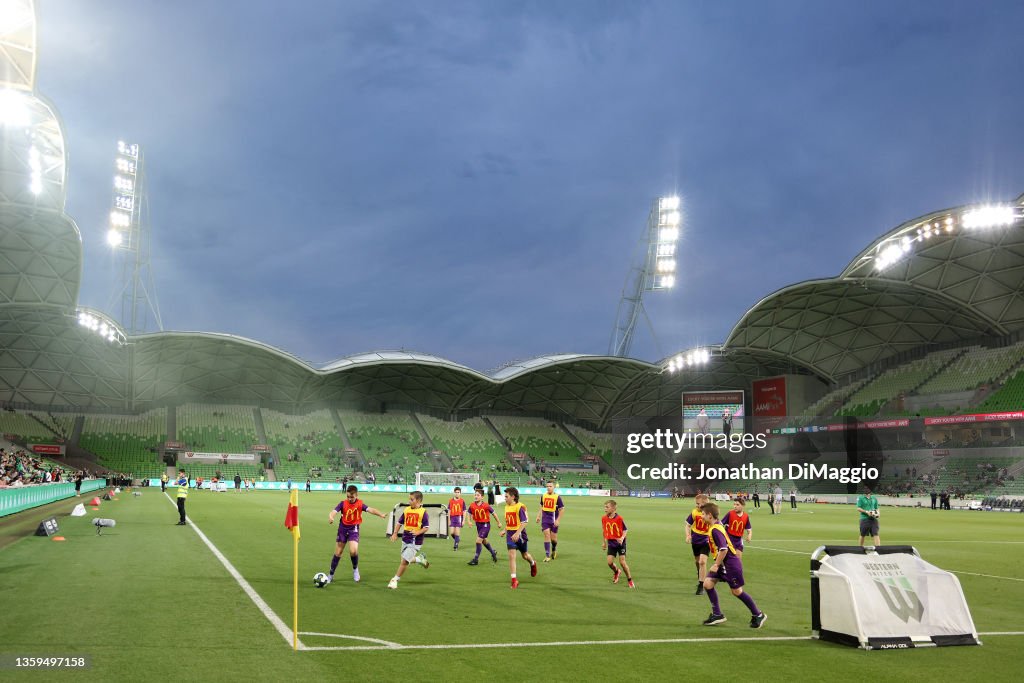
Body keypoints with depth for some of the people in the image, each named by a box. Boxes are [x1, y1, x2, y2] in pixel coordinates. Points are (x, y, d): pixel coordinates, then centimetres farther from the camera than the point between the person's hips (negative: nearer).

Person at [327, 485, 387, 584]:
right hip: (343, 528, 1)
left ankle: (355, 569, 11)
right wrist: (330, 517, -47)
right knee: (338, 553, 7)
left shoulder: (360, 504, -10)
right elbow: (334, 511, -23)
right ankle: (331, 575, 24)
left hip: (354, 529, -1)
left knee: (353, 551, -20)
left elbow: (370, 509, -23)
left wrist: (381, 514, -42)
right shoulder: (343, 503, -9)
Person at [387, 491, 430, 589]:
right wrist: (395, 533, 3)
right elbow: (399, 522, 13)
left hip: (415, 542, -6)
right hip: (405, 539, 6)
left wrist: (418, 532, -26)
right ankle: (420, 559, 40)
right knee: (406, 560, 14)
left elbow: (427, 527, -10)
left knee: (404, 561, -7)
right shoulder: (407, 510, 5)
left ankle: (395, 579, 5)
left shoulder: (423, 512, -11)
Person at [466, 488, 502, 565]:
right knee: (484, 541, 20)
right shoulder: (472, 506, -9)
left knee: (478, 540, -14)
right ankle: (493, 552, 46)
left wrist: (499, 523, 3)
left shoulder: (486, 505, -19)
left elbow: (493, 513, -6)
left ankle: (476, 559, -5)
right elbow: (469, 513, 7)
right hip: (478, 524, 6)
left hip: (485, 525, -5)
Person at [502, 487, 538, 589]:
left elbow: (524, 522, -20)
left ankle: (533, 563, 49)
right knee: (511, 556, -7)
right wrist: (505, 530, 11)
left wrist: (517, 533, -27)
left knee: (525, 555, 14)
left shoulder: (519, 507, -16)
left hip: (519, 534, -5)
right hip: (510, 534, 5)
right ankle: (514, 580, -5)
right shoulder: (507, 507, 6)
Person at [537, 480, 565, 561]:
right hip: (545, 519, 2)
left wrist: (558, 520, -11)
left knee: (553, 538, 4)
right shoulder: (543, 496, 4)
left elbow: (562, 509, -5)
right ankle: (547, 556, -2)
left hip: (554, 520, -2)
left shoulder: (557, 497, -8)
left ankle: (554, 550, 37)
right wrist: (539, 516, 12)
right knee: (547, 535, -7)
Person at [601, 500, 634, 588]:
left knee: (622, 562, -7)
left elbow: (625, 530, -6)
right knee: (610, 562, -6)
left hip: (620, 543, -4)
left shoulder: (619, 518, -16)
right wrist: (605, 542, 17)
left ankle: (630, 580, 12)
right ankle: (616, 572, 28)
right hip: (611, 543, 4)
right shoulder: (604, 518, -3)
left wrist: (622, 538, -24)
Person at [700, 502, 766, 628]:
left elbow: (724, 549, -29)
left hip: (730, 563, -10)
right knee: (707, 584, 1)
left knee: (736, 591, 1)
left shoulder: (715, 530, -22)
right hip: (722, 563, 10)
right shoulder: (716, 526, 10)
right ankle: (717, 614, 8)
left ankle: (758, 615, 17)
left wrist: (716, 565, -22)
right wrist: (716, 564, 25)